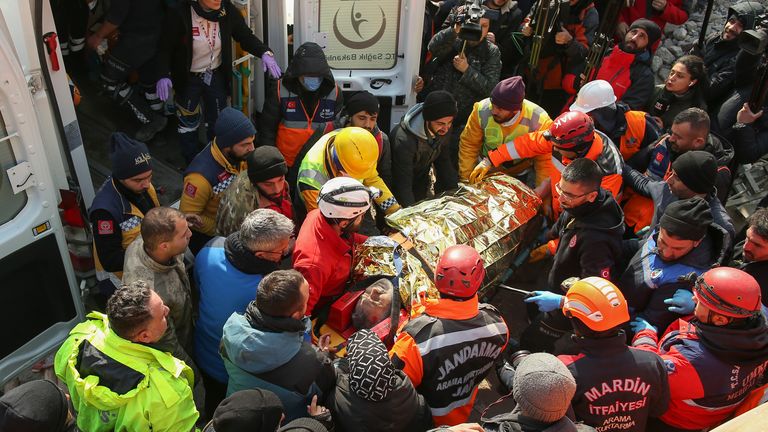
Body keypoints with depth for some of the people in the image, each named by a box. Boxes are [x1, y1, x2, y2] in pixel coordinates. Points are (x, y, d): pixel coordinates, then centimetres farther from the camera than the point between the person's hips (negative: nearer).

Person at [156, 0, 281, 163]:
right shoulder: (179, 13, -24)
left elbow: (246, 36, -4)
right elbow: (165, 48, -17)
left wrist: (265, 53, -22)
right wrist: (163, 76, -32)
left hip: (217, 76, 3)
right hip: (188, 78, -3)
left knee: (218, 122, 16)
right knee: (188, 124, 11)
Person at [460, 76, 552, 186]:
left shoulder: (539, 120, -28)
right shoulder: (481, 110, -25)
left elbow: (544, 160, -19)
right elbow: (468, 146, -13)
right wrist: (465, 180, -11)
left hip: (521, 176, 0)